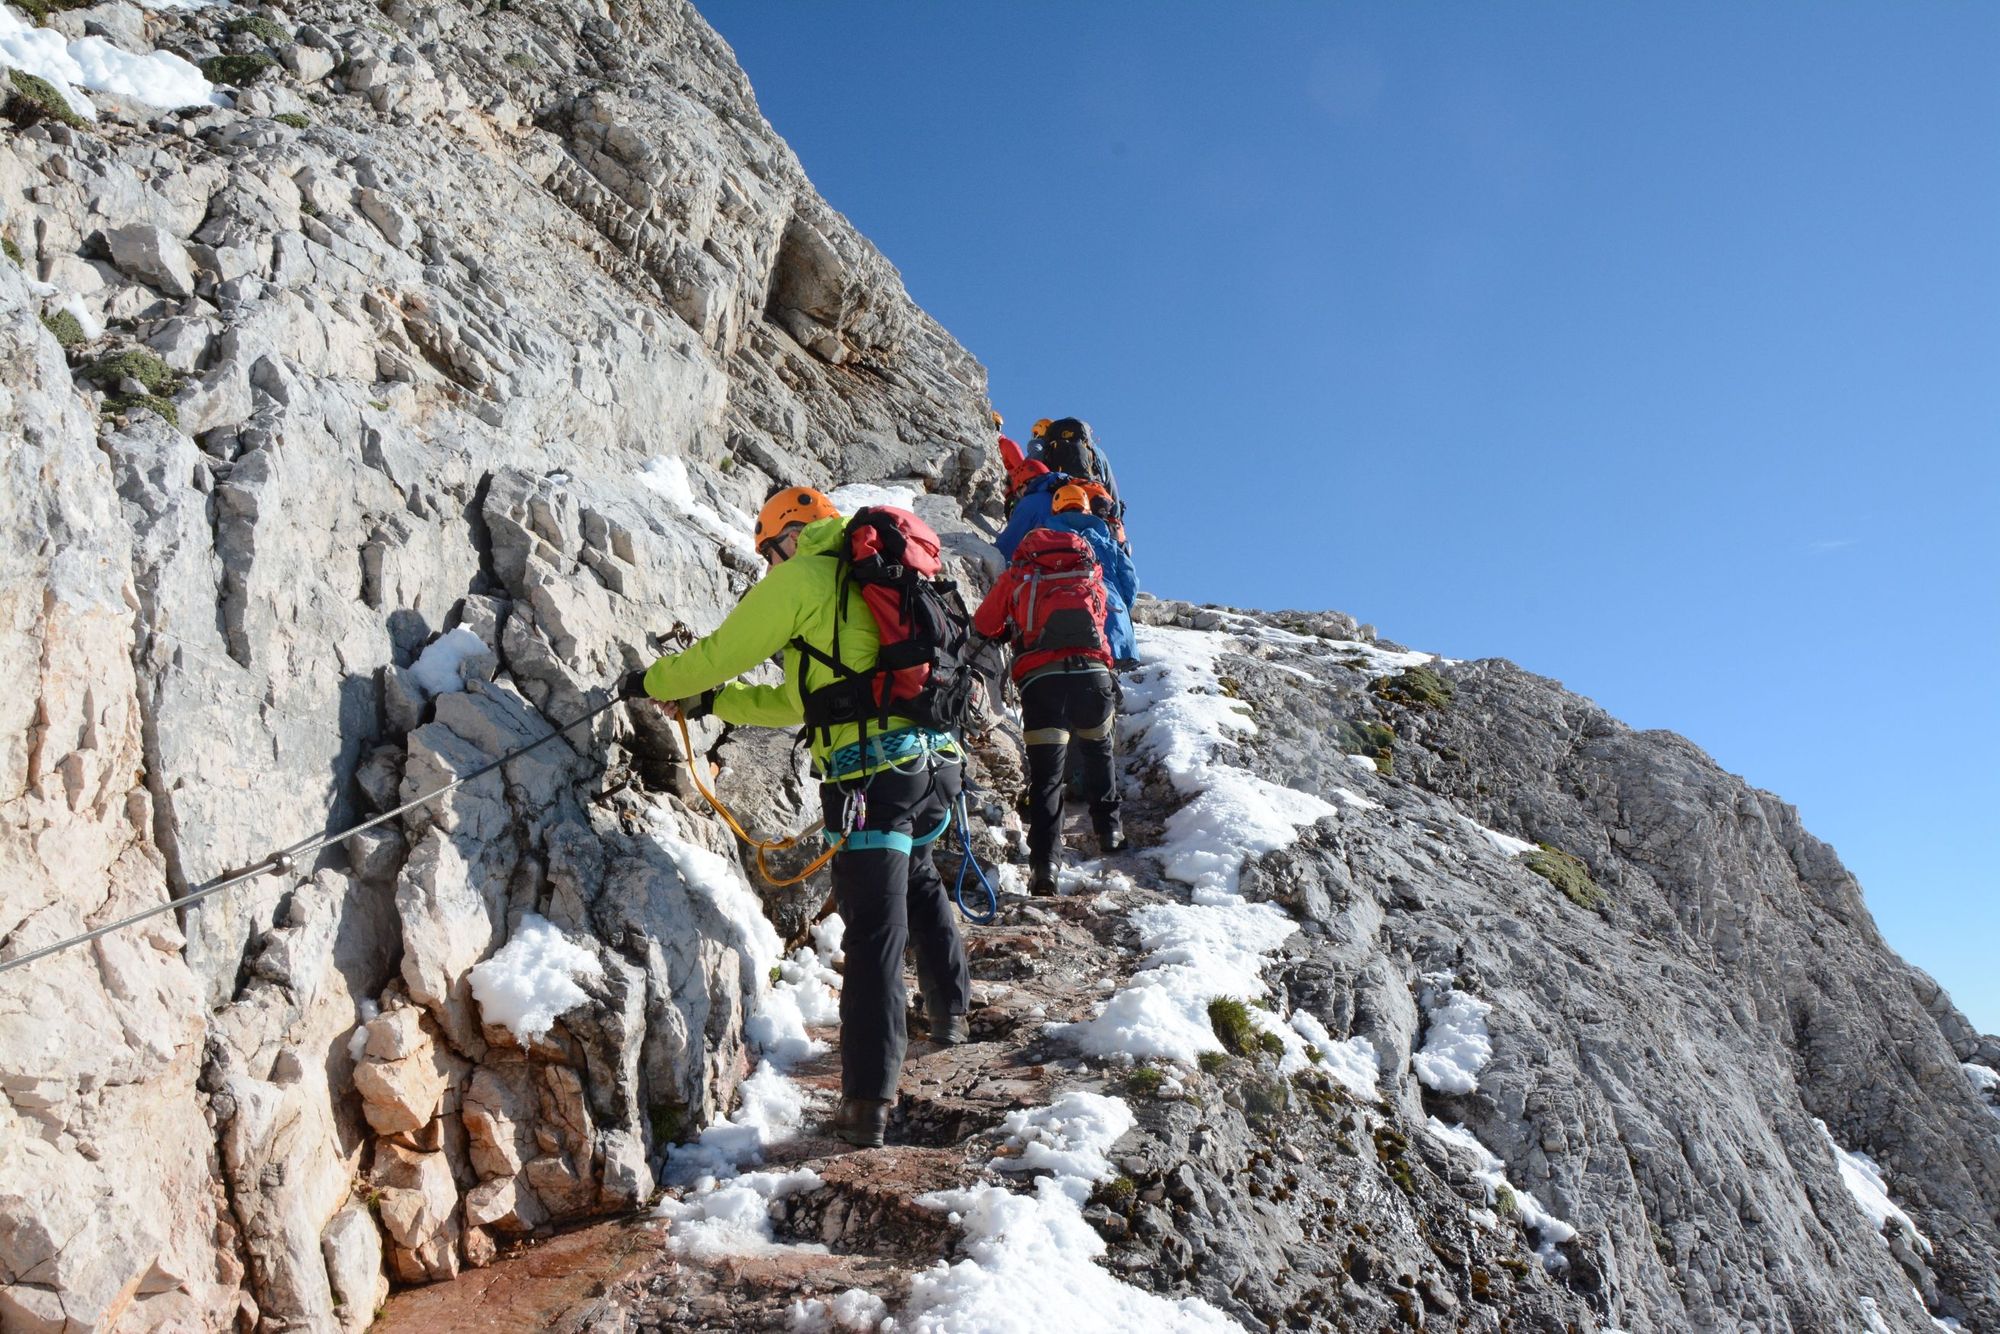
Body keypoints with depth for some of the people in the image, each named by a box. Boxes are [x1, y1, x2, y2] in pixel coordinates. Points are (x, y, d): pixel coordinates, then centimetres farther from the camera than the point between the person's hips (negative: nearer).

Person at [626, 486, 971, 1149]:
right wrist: (708, 702, 31)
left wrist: (653, 681, 22)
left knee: (874, 932, -7)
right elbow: (804, 699, 29)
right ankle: (951, 1013, 45)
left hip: (871, 772, -8)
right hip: (934, 758, 8)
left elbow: (723, 651, 4)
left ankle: (868, 1101, -5)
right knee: (919, 882, 31)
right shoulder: (866, 580, 27)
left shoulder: (802, 576, 1)